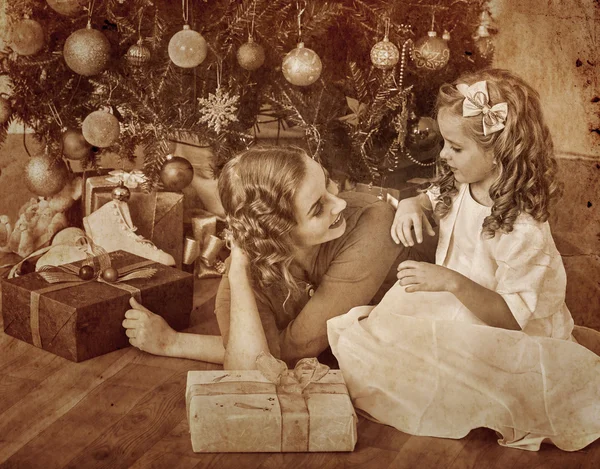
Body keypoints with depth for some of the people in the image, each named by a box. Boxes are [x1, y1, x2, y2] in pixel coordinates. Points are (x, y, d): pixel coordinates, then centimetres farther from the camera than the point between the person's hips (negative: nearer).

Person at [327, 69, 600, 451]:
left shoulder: (523, 230, -29)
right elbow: (432, 200, 18)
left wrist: (453, 282, -40)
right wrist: (411, 206, -6)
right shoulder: (461, 187, -6)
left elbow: (511, 318, -28)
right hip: (457, 312, 7)